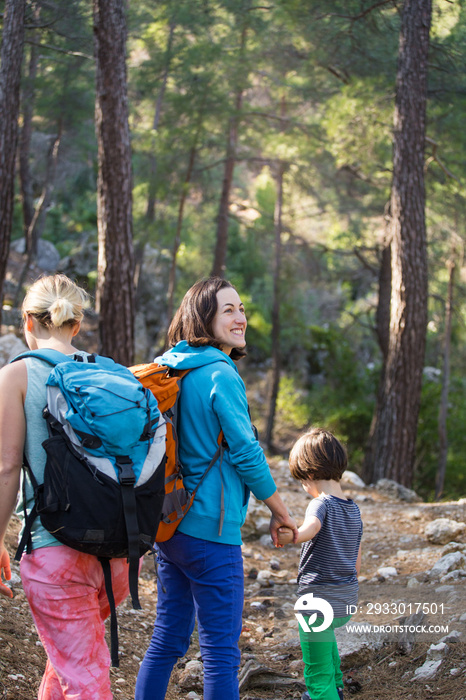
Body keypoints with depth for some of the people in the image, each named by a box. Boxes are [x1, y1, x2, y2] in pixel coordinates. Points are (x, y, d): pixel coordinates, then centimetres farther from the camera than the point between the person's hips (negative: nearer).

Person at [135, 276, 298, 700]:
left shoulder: (170, 370, 11)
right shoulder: (220, 374, -14)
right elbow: (246, 454, -14)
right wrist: (281, 513, -1)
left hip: (168, 523, 8)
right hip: (209, 529, -8)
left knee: (167, 638, 16)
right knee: (221, 651, -2)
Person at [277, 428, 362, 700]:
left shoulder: (321, 504, -17)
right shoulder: (354, 509, 7)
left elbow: (312, 527, -43)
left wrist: (291, 536, -62)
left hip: (318, 602, -9)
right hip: (347, 602, 9)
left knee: (317, 674, -3)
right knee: (325, 634, 39)